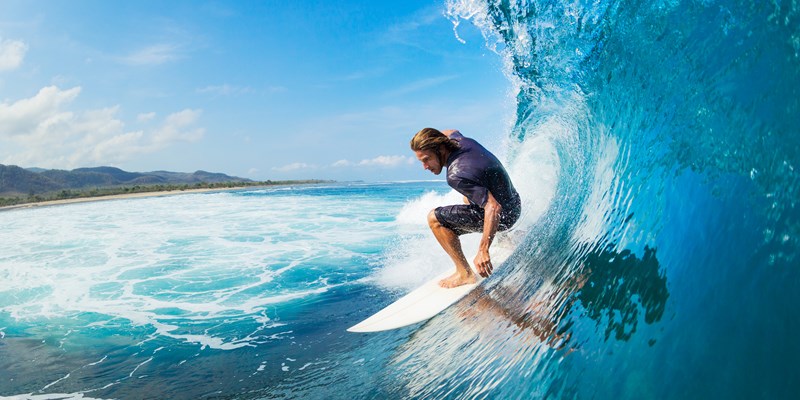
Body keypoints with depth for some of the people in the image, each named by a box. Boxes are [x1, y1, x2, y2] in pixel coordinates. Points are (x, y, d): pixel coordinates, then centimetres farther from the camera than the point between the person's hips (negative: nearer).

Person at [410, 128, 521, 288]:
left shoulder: (456, 176, -32)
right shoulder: (458, 139, -7)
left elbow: (494, 208, -36)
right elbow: (449, 132, 20)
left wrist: (483, 250, -37)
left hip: (502, 215, -9)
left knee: (435, 218, -14)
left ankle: (464, 274, -8)